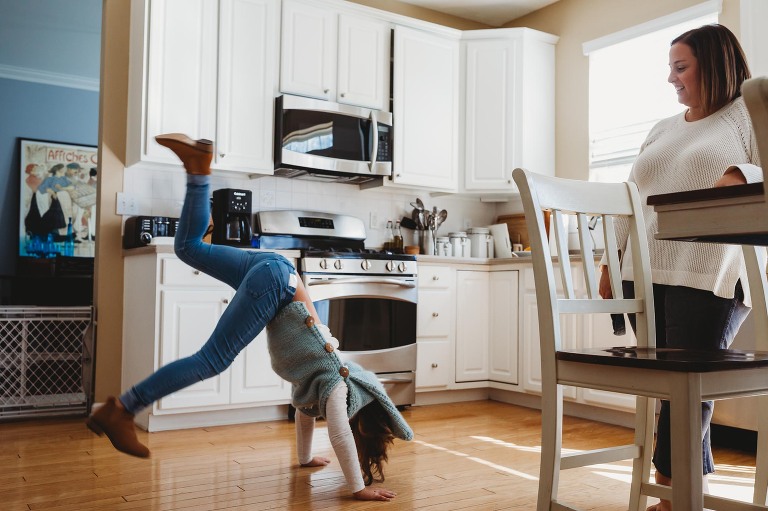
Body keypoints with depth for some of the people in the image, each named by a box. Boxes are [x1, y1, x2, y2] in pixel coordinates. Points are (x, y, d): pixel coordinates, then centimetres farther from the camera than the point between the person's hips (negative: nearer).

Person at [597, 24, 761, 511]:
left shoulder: (749, 114, 6)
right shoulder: (663, 129, 22)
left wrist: (740, 177, -27)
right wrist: (610, 263, 13)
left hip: (711, 278, -5)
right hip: (647, 275, 5)